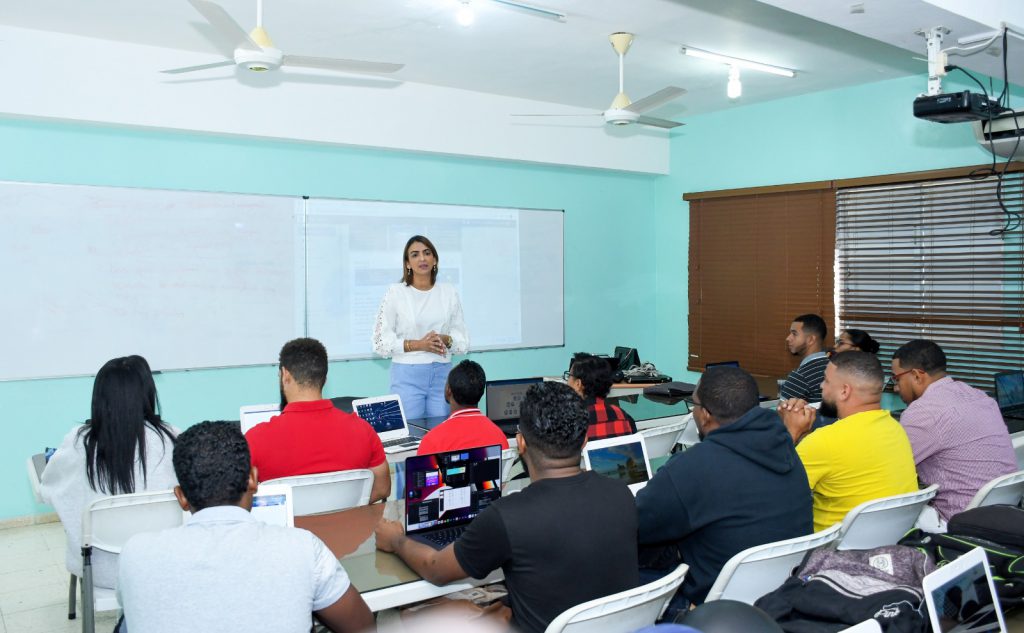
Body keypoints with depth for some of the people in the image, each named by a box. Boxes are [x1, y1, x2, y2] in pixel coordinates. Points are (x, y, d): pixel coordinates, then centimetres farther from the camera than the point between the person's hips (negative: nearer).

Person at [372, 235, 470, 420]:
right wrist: (418, 344, -15)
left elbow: (463, 340, 10)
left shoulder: (449, 292, 7)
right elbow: (381, 341, -5)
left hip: (442, 373, 3)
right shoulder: (396, 292, -2)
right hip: (407, 374, -3)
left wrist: (445, 340, -11)